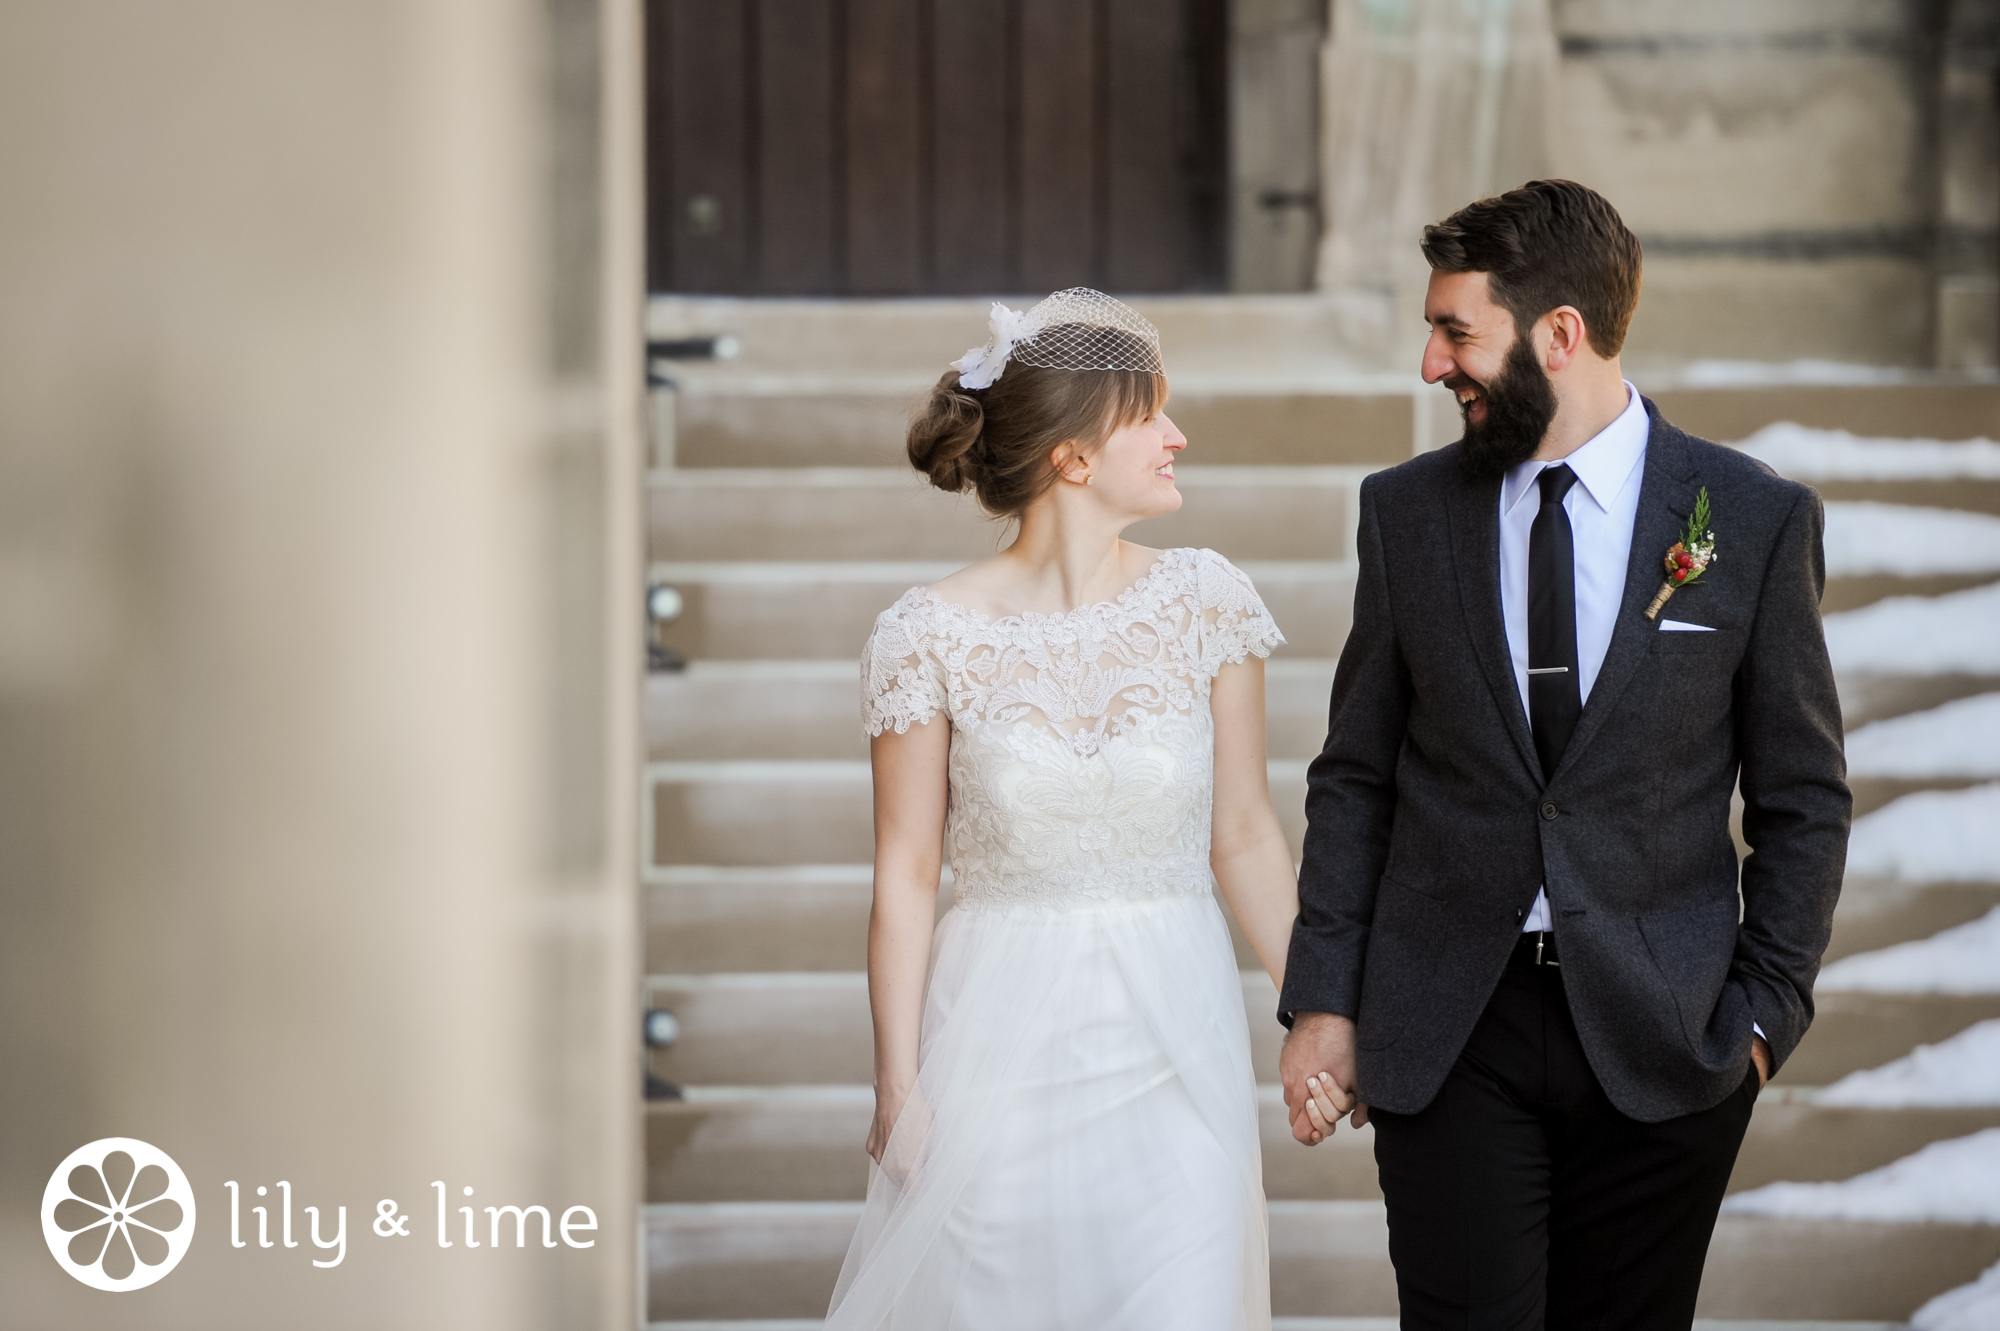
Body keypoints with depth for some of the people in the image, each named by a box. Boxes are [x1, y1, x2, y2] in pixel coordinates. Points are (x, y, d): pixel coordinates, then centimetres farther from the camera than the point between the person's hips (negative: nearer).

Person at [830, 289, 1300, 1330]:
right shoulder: (931, 638, -7)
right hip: (1002, 1037, -2)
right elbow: (904, 879, -3)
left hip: (1175, 1034, 2)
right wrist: (899, 1086, -4)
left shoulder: (1205, 603, 0)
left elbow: (1244, 836, 6)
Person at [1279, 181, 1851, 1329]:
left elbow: (1804, 800, 3)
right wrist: (1324, 1000, 2)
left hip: (1659, 1046, -1)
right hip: (1443, 1032, 1)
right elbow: (1356, 779, 8)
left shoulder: (1757, 520, -2)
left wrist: (1765, 1009, -3)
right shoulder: (1407, 512, 4)